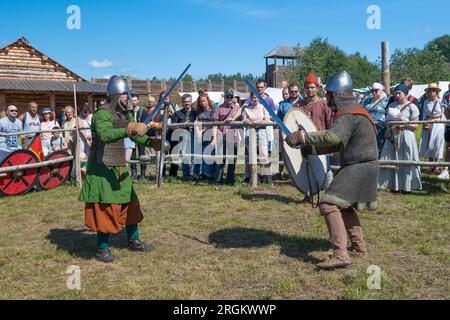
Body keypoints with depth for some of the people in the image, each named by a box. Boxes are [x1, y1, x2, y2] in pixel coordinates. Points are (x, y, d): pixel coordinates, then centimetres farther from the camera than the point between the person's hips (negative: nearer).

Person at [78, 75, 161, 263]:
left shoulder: (125, 114, 7)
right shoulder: (102, 114, -19)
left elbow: (135, 134, 16)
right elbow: (105, 135, -38)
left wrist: (149, 141, -1)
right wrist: (129, 130, -49)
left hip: (119, 167, 9)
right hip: (102, 168, -8)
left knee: (130, 203, 14)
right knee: (105, 208, -5)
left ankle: (133, 241, 30)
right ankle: (103, 249, 9)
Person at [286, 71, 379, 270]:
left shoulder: (348, 114, -18)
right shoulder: (352, 110, 16)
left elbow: (334, 137, -37)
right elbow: (339, 144, 18)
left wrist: (302, 137, -35)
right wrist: (311, 148, 10)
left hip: (359, 167, -11)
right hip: (363, 166, 11)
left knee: (329, 205, -16)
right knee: (344, 204, 24)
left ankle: (340, 254, -20)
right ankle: (359, 245, 33)